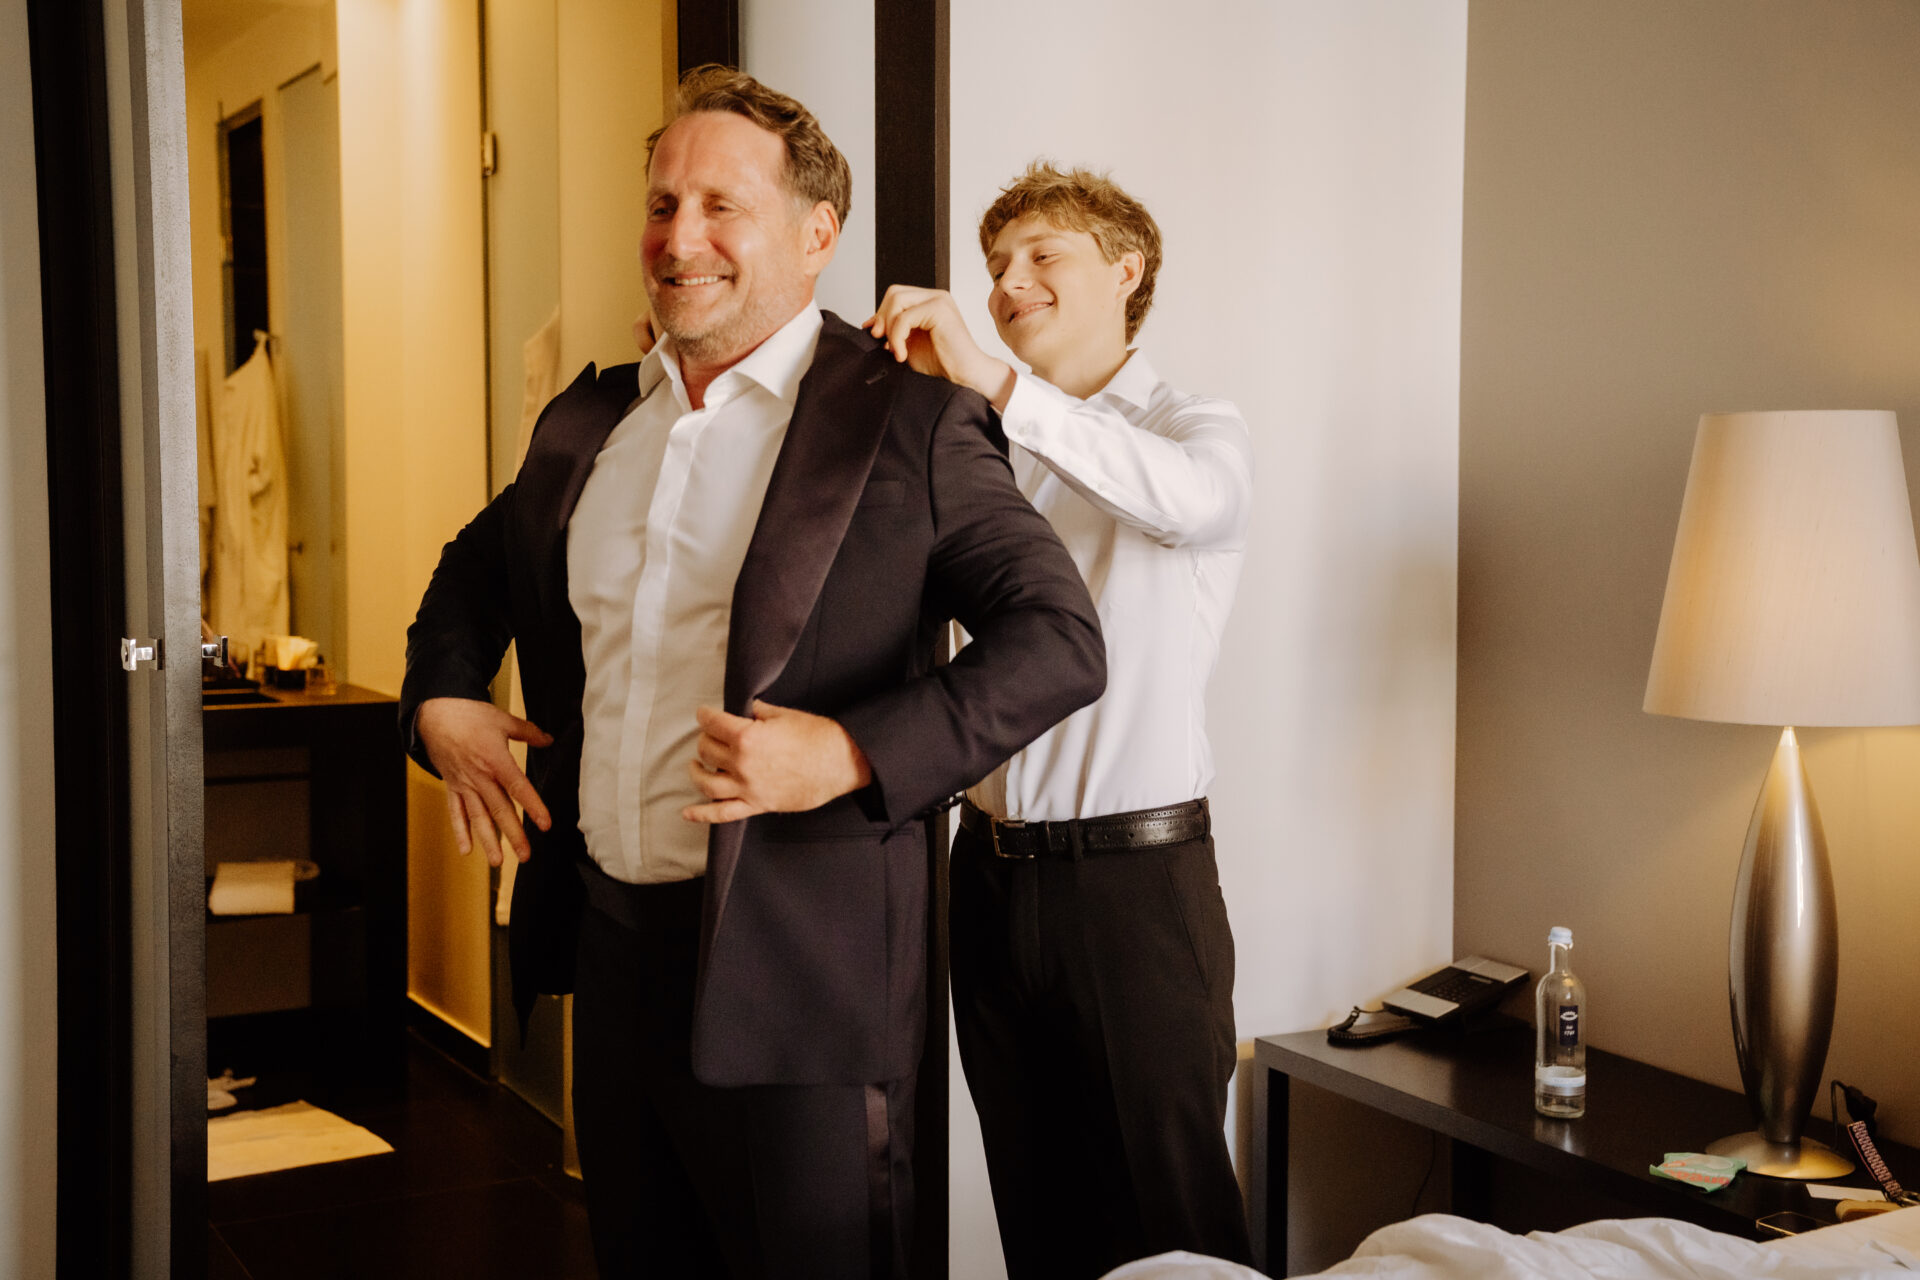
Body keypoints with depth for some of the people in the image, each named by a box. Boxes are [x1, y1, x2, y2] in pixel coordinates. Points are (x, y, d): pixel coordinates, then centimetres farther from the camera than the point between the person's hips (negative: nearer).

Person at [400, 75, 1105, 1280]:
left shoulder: (909, 423, -9)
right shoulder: (587, 421, 11)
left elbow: (1062, 640, -16)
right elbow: (478, 565, 29)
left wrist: (852, 755, -26)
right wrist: (443, 699, 10)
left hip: (794, 975, -6)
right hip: (610, 945, 6)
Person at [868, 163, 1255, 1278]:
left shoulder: (1197, 427, -3)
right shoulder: (992, 452, 15)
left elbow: (1189, 499, -27)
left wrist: (993, 380, -36)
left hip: (1137, 878, -5)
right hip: (995, 877, 5)